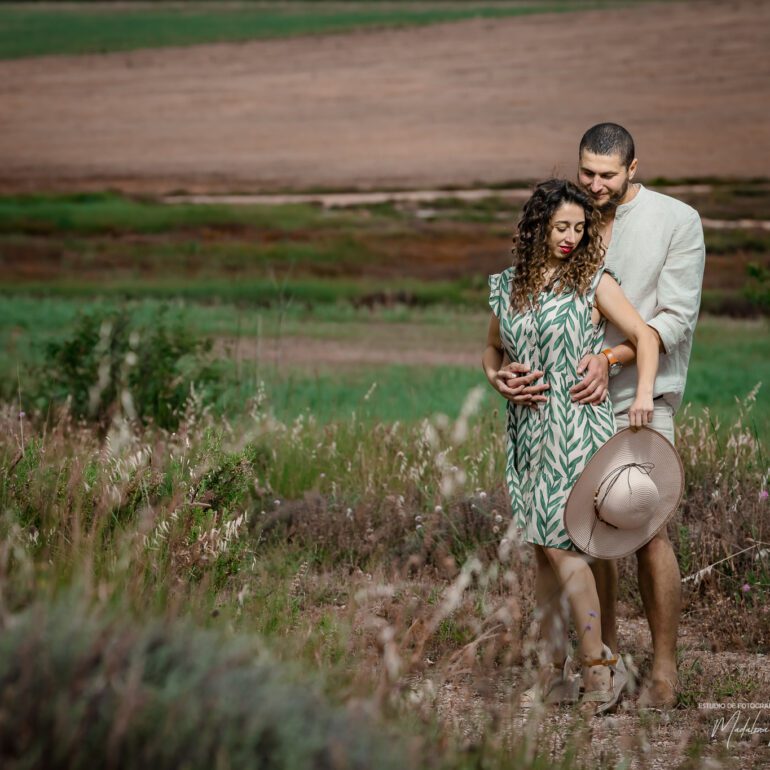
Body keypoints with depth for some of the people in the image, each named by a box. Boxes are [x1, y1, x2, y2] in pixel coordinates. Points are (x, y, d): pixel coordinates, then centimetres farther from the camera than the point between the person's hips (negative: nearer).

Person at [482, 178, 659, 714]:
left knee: (560, 543, -12)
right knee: (542, 549, 7)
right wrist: (494, 376, 1)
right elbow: (493, 348, 23)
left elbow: (645, 334, -8)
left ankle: (598, 663, -4)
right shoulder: (508, 287, 9)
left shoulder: (593, 282, -3)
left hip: (577, 428, -5)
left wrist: (644, 393, -22)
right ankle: (553, 665, 14)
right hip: (528, 428, 5)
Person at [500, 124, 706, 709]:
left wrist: (609, 358, -20)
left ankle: (665, 669, -1)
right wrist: (518, 367, -14)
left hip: (642, 396, -4)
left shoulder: (677, 221, -2)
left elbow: (676, 319, -8)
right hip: (578, 397, 4)